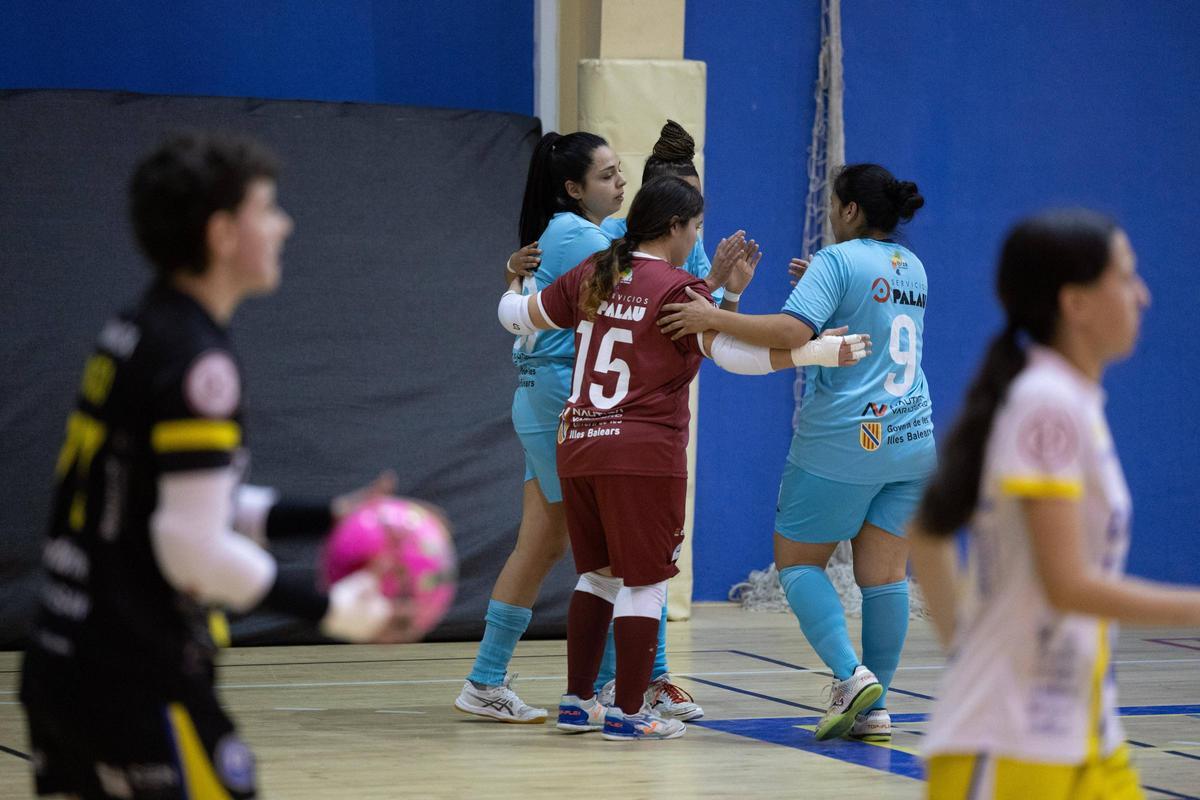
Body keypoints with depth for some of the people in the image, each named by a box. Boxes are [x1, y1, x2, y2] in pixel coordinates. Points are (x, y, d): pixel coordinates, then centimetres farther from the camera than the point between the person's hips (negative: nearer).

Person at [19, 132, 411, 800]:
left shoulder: (132, 337, 12)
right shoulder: (197, 364, -16)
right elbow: (197, 551, -19)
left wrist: (326, 517, 16)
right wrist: (332, 609, -10)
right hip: (140, 687, -9)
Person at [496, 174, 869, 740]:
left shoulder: (591, 276, 9)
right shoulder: (678, 290, -10)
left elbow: (518, 315, 19)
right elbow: (733, 352, -21)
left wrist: (515, 283, 42)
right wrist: (818, 352, -21)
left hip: (576, 447, 7)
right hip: (644, 453, -7)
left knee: (597, 574, 18)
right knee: (644, 581, 2)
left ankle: (577, 702, 20)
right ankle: (628, 711, 3)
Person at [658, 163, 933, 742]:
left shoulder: (839, 261, -10)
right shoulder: (912, 268, 13)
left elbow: (792, 331, -23)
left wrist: (716, 317, -19)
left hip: (842, 442, -6)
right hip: (911, 441, 6)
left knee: (796, 559, 7)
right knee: (885, 573, 6)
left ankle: (851, 675, -10)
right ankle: (875, 710, 4)